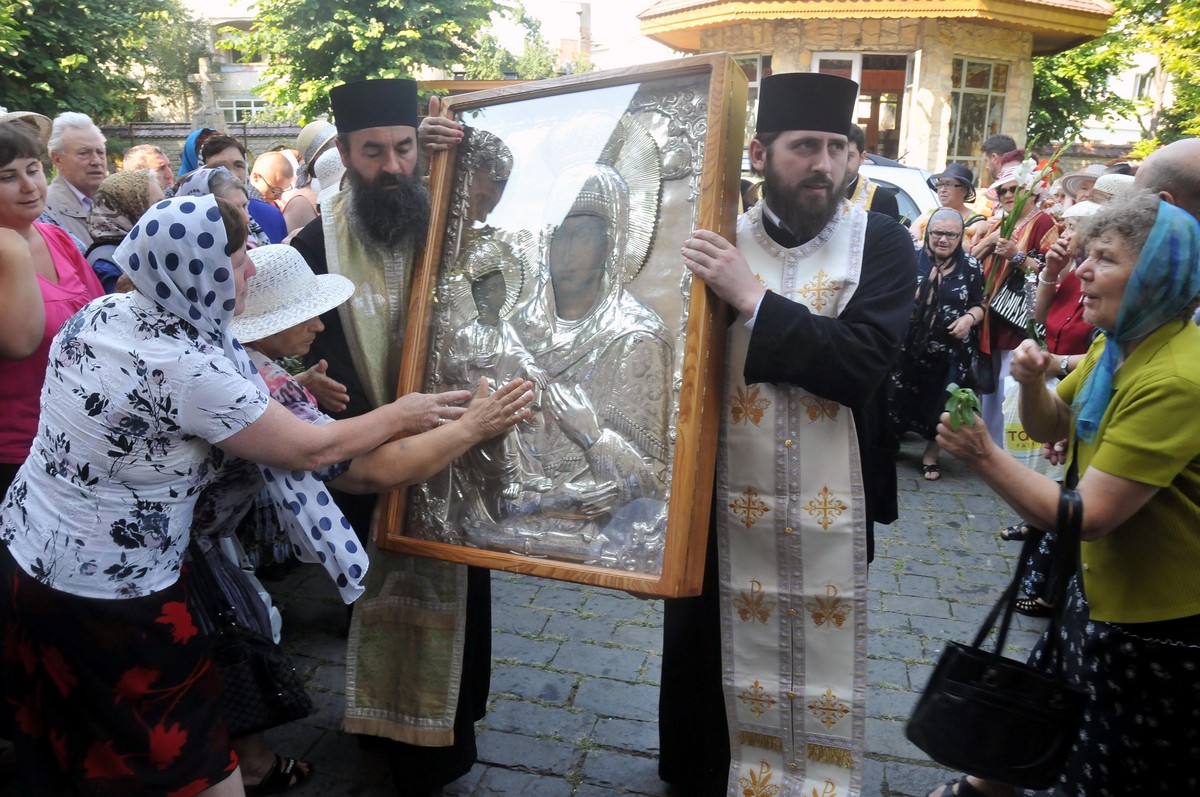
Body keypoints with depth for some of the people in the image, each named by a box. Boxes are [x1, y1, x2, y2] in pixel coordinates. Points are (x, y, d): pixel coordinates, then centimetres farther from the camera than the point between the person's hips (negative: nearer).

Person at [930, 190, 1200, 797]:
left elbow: (1086, 516, -31)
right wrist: (1032, 382, -12)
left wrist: (983, 456, -29)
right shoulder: (1119, 347, 0)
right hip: (1102, 595, 8)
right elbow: (1050, 426, 9)